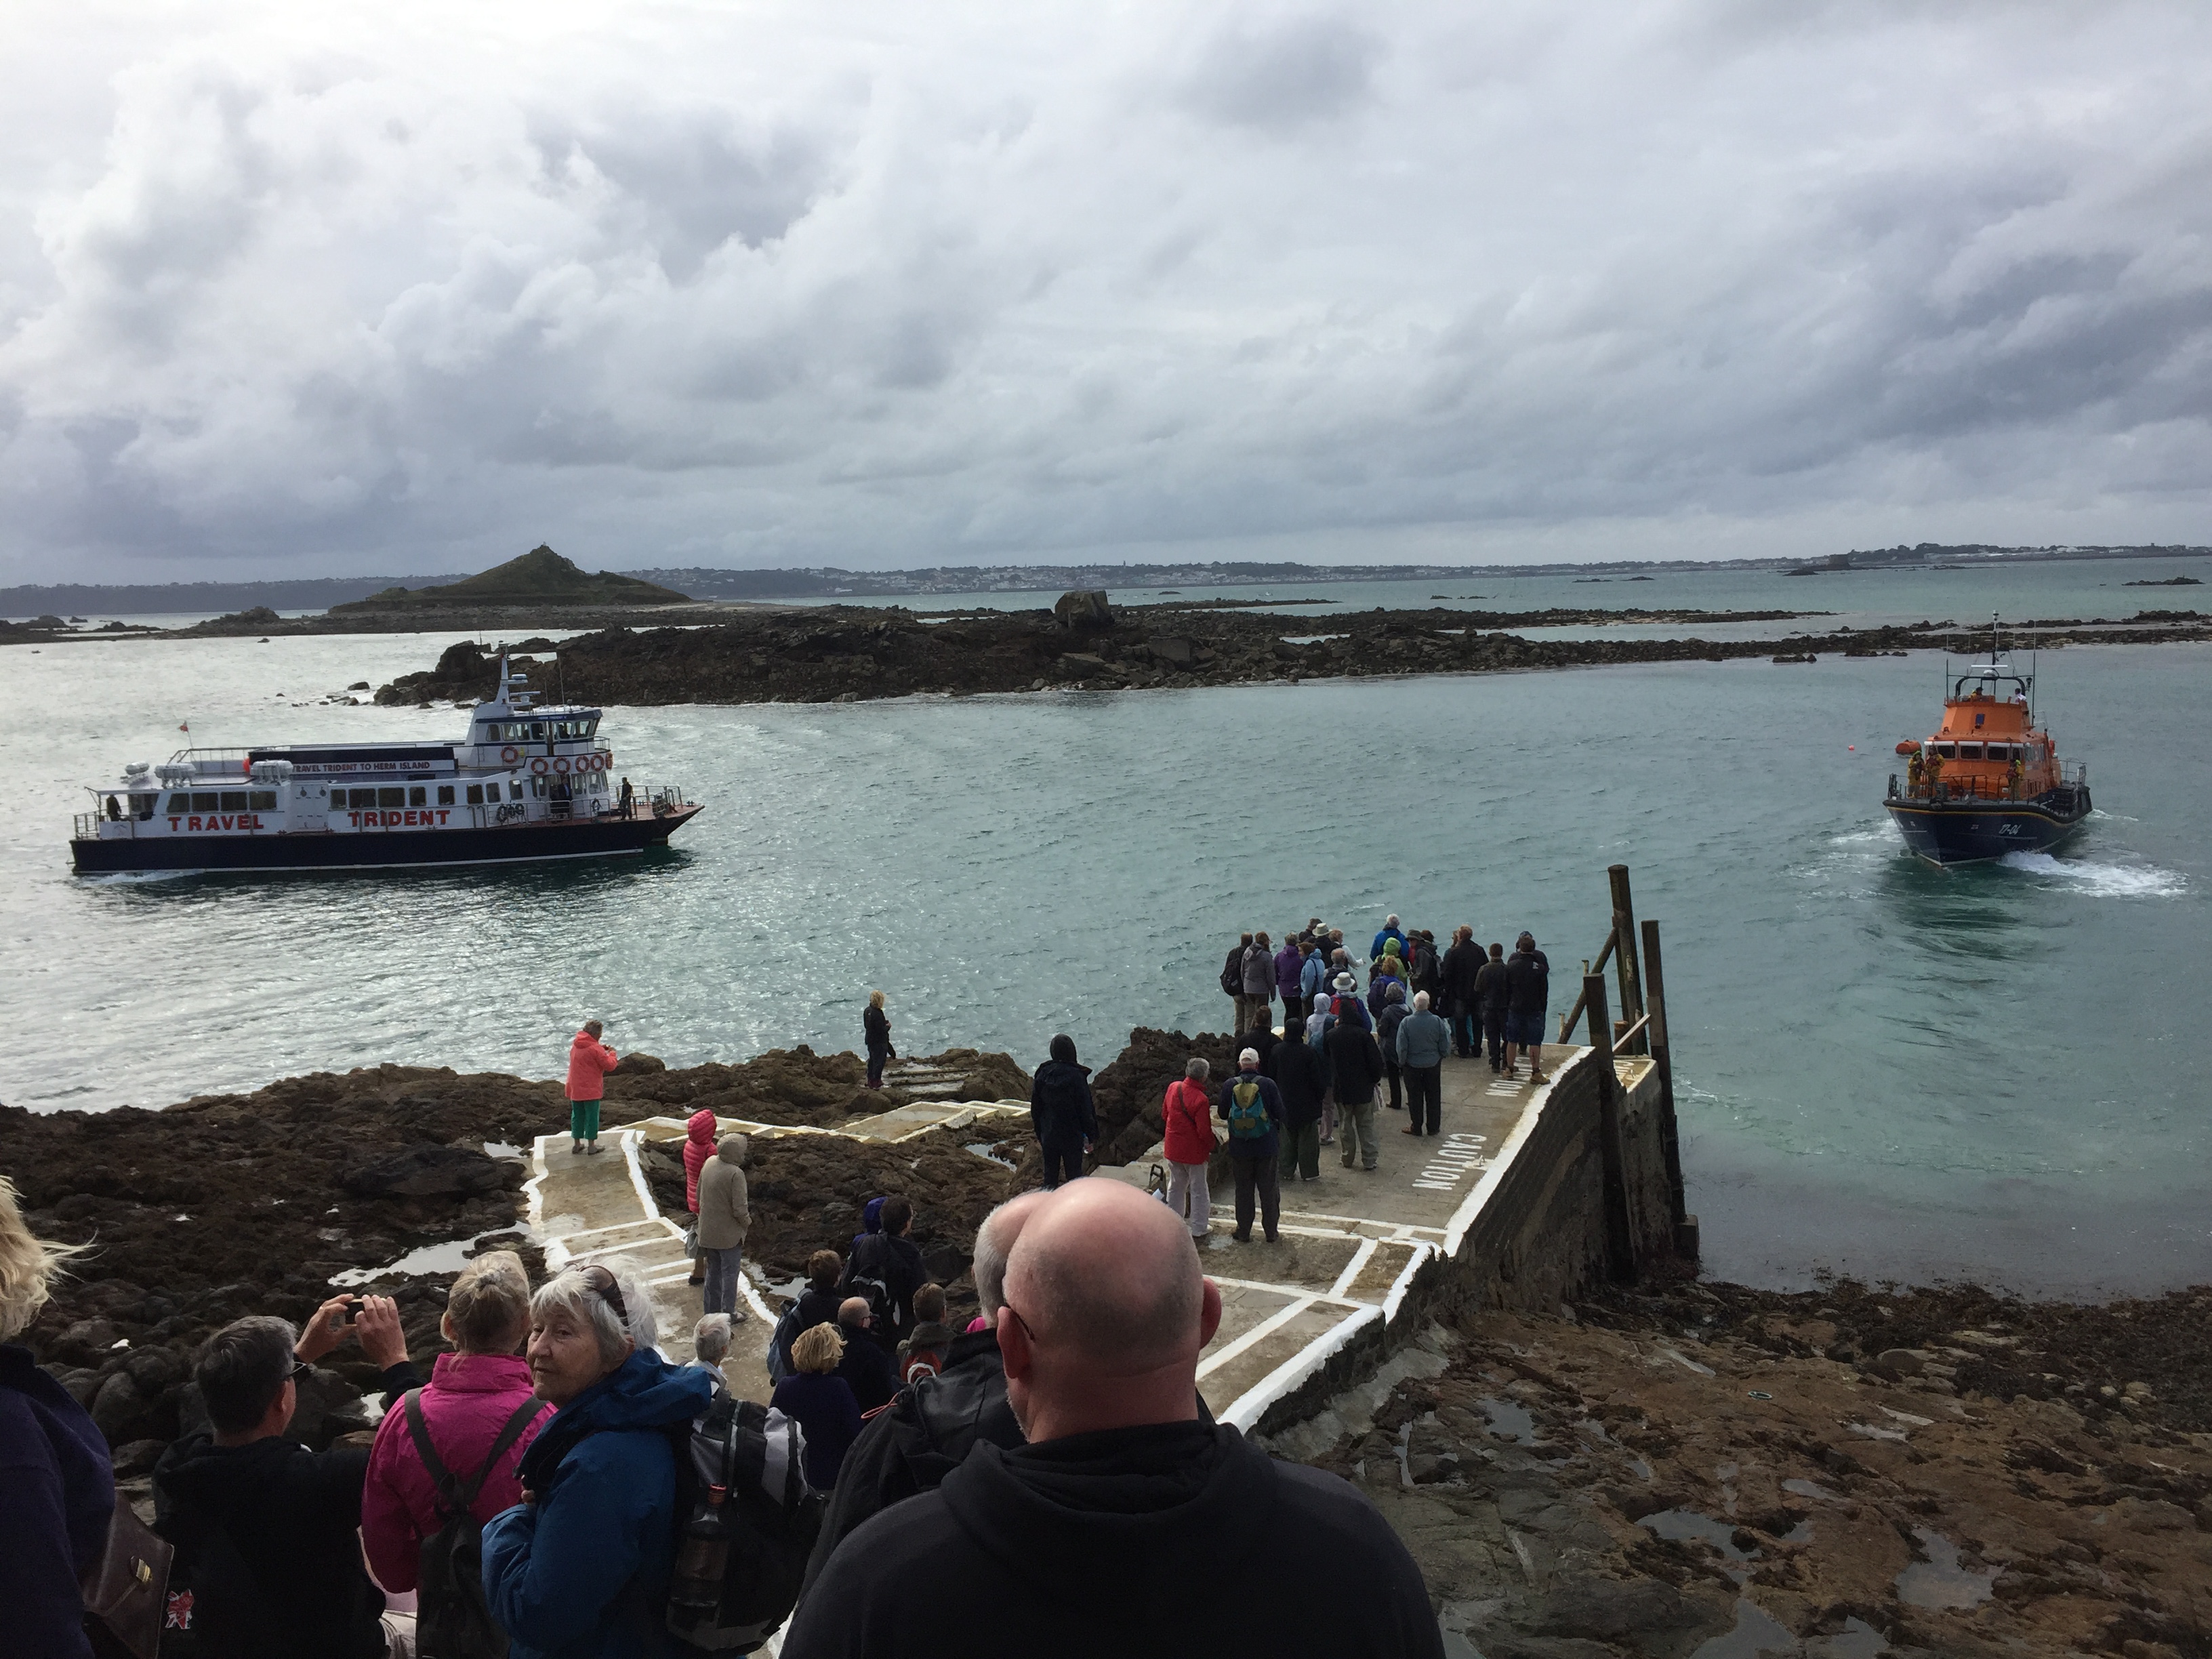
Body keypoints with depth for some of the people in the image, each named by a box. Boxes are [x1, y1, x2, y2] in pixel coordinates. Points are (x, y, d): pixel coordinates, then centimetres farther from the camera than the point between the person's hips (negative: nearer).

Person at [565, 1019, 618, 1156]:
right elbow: (609, 1065, -17)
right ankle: (591, 1145, 9)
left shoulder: (575, 1046, 6)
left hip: (575, 1089, 7)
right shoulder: (595, 1049, -19)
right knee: (592, 1116, 3)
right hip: (590, 1090, -7)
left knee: (577, 1116, 16)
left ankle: (577, 1144, 23)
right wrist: (612, 1053, 1)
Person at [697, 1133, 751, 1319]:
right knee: (730, 1274, 10)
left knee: (713, 1272, 21)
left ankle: (711, 1311, 32)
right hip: (729, 1234, -7)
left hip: (708, 1232, 7)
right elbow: (740, 1210, -24)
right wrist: (748, 1223, -5)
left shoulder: (709, 1163, -4)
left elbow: (699, 1195, 8)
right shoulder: (735, 1174, -27)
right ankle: (727, 1315, 20)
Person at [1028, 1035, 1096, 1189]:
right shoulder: (1076, 1076, -15)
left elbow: (1035, 1109, 7)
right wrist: (1091, 1136, -3)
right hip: (1072, 1135, -4)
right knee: (1074, 1175, 4)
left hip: (1048, 1134, 4)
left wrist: (1040, 1135, 17)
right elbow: (1086, 1109, -12)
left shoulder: (1043, 1074, -1)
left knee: (1050, 1175, 13)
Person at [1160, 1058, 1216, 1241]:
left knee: (1175, 1188, 21)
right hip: (1194, 1152, -6)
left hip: (1173, 1149, 6)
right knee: (1198, 1191, 9)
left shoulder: (1173, 1087, -5)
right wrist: (1211, 1150, -5)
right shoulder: (1201, 1100, -25)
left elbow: (1164, 1115, 8)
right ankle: (1198, 1231, 16)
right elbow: (1204, 1131, -21)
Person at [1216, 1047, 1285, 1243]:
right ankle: (1271, 1233, 17)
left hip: (1239, 1148, 1)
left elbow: (1222, 1113, 3)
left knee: (1243, 1190, 13)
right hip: (1266, 1146, -1)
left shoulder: (1229, 1086, -7)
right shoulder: (1267, 1084, -12)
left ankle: (1243, 1233, 20)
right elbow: (1279, 1112, -8)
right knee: (1268, 1190, 11)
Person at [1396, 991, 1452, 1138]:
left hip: (1412, 1065, -1)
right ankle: (1433, 1127, 22)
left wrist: (1401, 1063, 3)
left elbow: (1401, 1047, -13)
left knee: (1415, 1097, 11)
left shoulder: (1406, 1022, -18)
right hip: (1433, 1064, 1)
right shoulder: (1437, 1022, -14)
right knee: (1433, 1096, 14)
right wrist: (1440, 1056, 15)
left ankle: (1416, 1127, 18)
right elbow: (1445, 1046, -6)